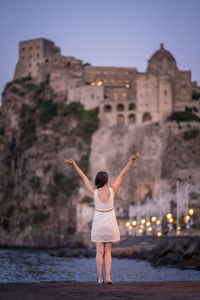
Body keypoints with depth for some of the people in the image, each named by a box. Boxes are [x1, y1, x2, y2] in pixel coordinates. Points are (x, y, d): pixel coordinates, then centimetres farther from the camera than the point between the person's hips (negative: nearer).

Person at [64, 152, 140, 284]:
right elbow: (122, 174, -9)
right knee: (108, 252, 5)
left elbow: (84, 177, -5)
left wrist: (74, 164, 2)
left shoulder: (94, 192, -12)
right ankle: (108, 277, -4)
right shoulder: (112, 189, -12)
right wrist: (131, 161, -6)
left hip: (98, 223, 0)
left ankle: (101, 278, -1)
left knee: (100, 252, 4)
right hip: (110, 223, 0)